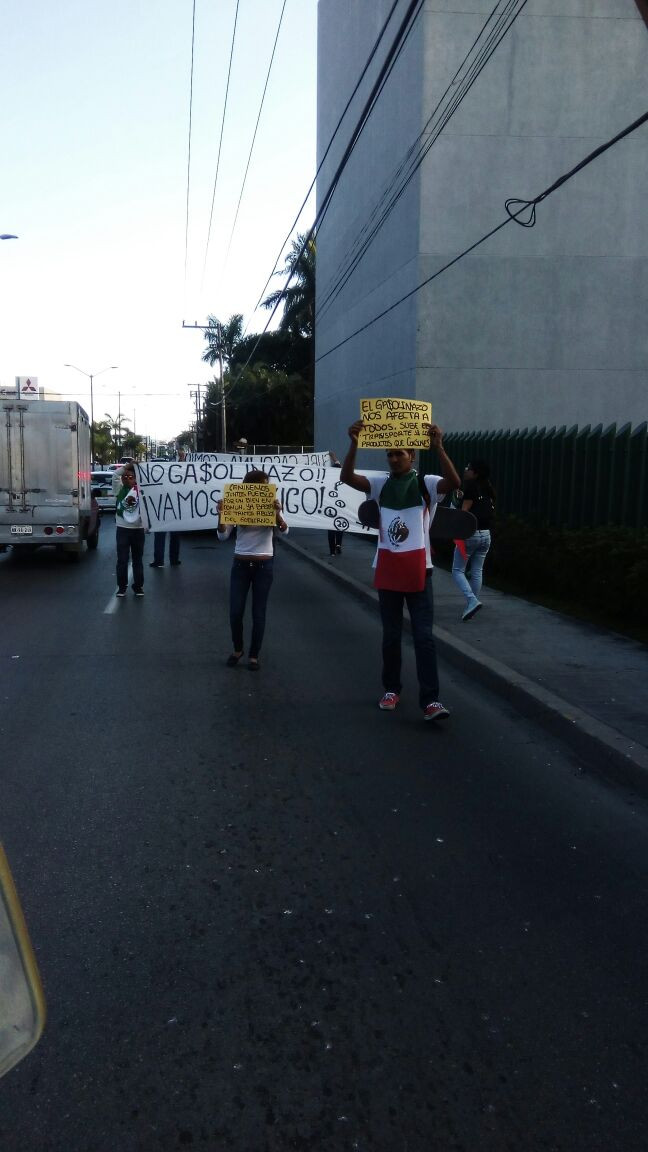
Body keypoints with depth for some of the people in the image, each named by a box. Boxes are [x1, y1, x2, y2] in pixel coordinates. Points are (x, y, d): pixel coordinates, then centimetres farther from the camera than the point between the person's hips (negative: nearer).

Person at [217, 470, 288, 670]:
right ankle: (237, 649, 25)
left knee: (259, 613, 4)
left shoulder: (271, 506, -1)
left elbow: (285, 531, -15)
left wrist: (277, 514, -33)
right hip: (240, 565, 0)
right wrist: (221, 515, -23)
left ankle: (254, 655, 19)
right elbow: (223, 536, -7)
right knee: (235, 612, 0)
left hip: (263, 566, 0)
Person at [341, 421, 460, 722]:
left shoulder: (426, 485, -2)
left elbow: (453, 482, -23)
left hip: (418, 570, -3)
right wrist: (354, 444, -24)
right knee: (391, 635, 13)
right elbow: (347, 477, -9)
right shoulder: (381, 485, 5)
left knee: (424, 636, -4)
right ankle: (391, 689, 28)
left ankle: (430, 700, -5)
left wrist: (438, 446, -34)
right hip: (387, 570, 3)